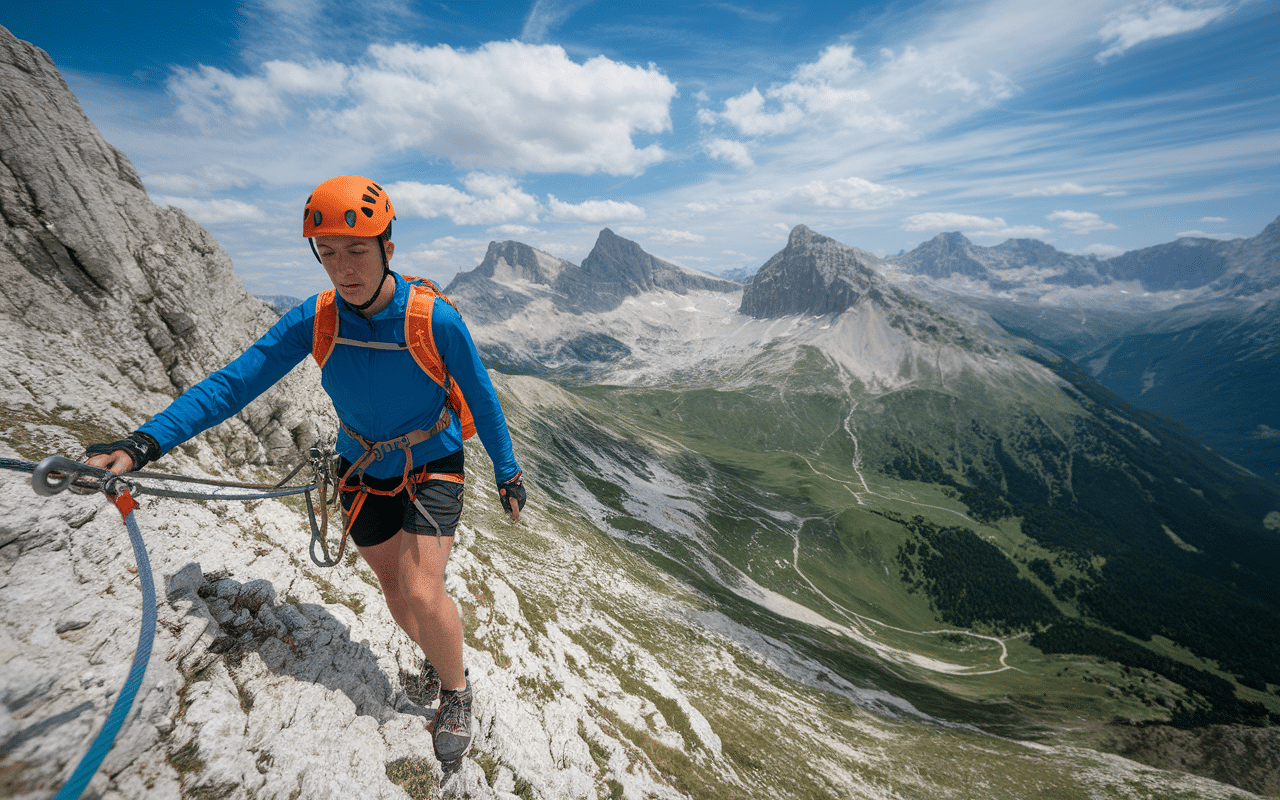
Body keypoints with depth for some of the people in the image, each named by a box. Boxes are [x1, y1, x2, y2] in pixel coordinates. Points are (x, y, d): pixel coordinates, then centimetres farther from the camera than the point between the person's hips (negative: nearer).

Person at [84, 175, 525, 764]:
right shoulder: (316, 318, -12)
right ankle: (440, 658, 44)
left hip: (432, 468, -4)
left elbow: (481, 399, -13)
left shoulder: (435, 319, -23)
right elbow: (238, 379, -10)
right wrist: (146, 440, -23)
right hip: (363, 473, 4)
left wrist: (507, 473, -5)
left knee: (422, 594, -14)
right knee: (395, 592, 15)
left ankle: (456, 691, 16)